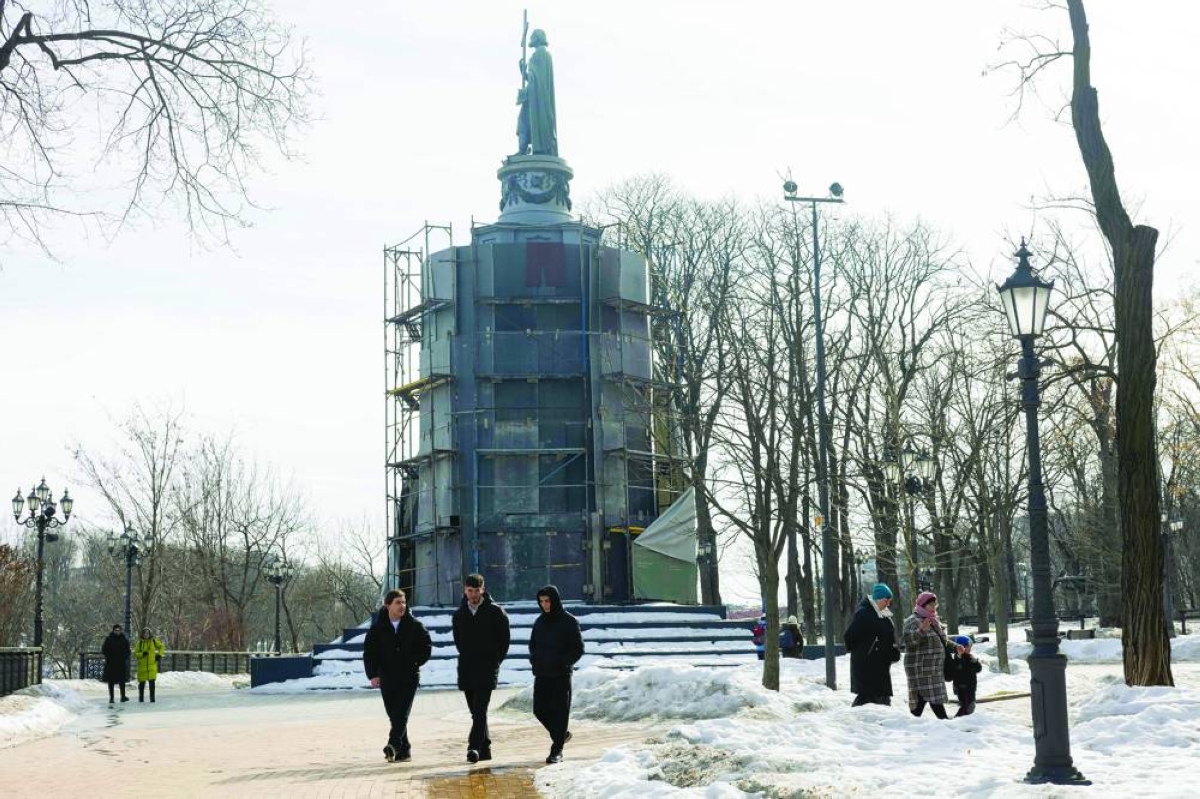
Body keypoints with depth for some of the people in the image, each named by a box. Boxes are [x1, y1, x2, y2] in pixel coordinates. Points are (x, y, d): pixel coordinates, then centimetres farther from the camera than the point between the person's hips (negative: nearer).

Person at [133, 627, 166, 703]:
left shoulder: (154, 641, 3)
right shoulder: (139, 643, -1)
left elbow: (162, 647, 17)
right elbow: (135, 654, -1)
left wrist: (159, 655, 4)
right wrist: (142, 654, -18)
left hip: (152, 665, 0)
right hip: (142, 666, 0)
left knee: (152, 682, -7)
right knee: (142, 682, 7)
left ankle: (152, 698, 1)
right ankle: (141, 698, 22)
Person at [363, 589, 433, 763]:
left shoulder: (414, 626, 1)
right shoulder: (378, 628, 3)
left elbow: (426, 646, 6)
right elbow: (369, 652, 2)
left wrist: (415, 663, -4)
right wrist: (372, 674, -8)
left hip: (409, 678, -2)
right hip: (387, 679, 2)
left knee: (401, 713, -14)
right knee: (393, 715, 5)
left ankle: (393, 745, -24)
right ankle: (404, 750, 13)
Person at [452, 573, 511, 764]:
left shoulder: (495, 612, -2)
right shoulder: (459, 614, 10)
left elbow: (504, 640, 3)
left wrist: (494, 660, 2)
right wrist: (467, 659, 13)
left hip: (488, 669, -5)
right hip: (466, 669, 5)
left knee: (480, 710, -16)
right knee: (476, 711, 8)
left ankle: (474, 747, -24)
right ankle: (485, 748, 15)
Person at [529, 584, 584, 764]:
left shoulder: (569, 622, -6)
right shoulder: (540, 621, 11)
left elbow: (578, 649, -5)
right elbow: (533, 644, 23)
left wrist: (563, 662, -16)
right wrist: (534, 659, 3)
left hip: (561, 675, -6)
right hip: (541, 675, 6)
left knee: (560, 711, -3)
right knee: (540, 710, 5)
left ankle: (556, 751, 0)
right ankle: (561, 735, 28)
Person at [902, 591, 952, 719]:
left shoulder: (934, 621, 18)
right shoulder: (913, 621, -11)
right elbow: (908, 639, -27)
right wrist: (921, 630, -40)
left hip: (935, 669, 10)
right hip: (921, 669, -10)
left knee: (936, 697, 8)